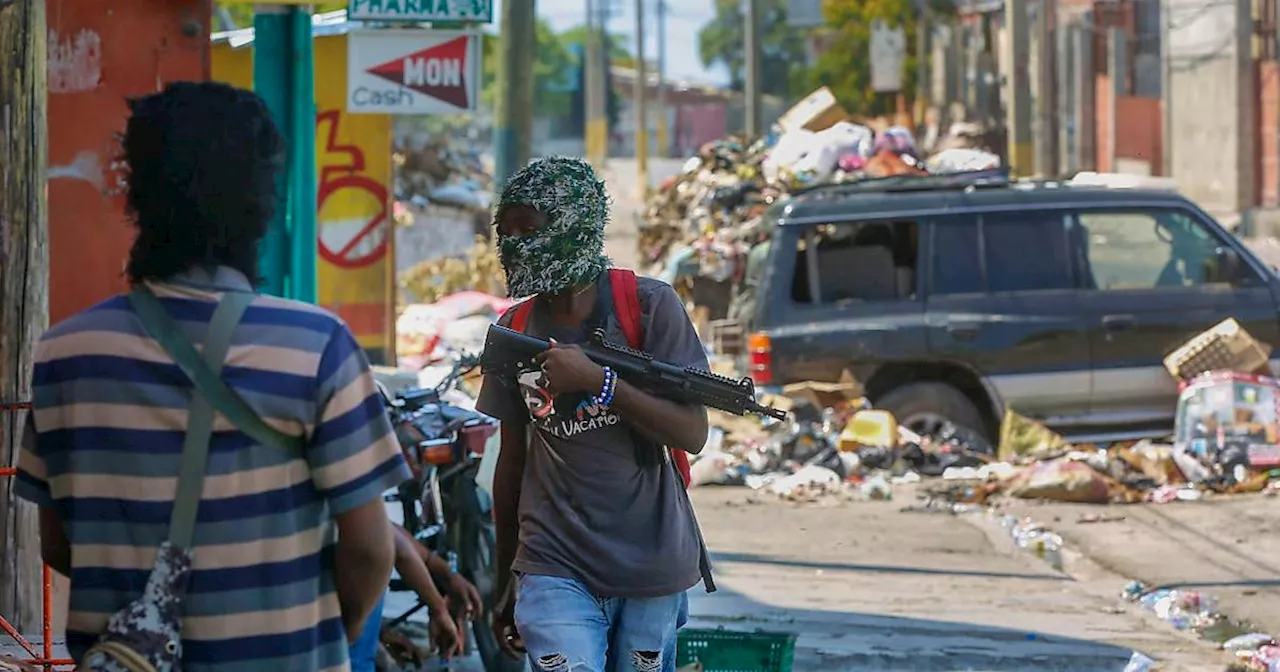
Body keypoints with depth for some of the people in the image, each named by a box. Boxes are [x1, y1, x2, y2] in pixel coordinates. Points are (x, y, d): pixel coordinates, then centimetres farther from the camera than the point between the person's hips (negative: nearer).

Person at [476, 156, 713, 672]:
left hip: (653, 569, -1)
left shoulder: (649, 306, -4)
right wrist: (505, 587, 19)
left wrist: (597, 381, -21)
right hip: (556, 568, 1)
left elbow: (692, 434, -9)